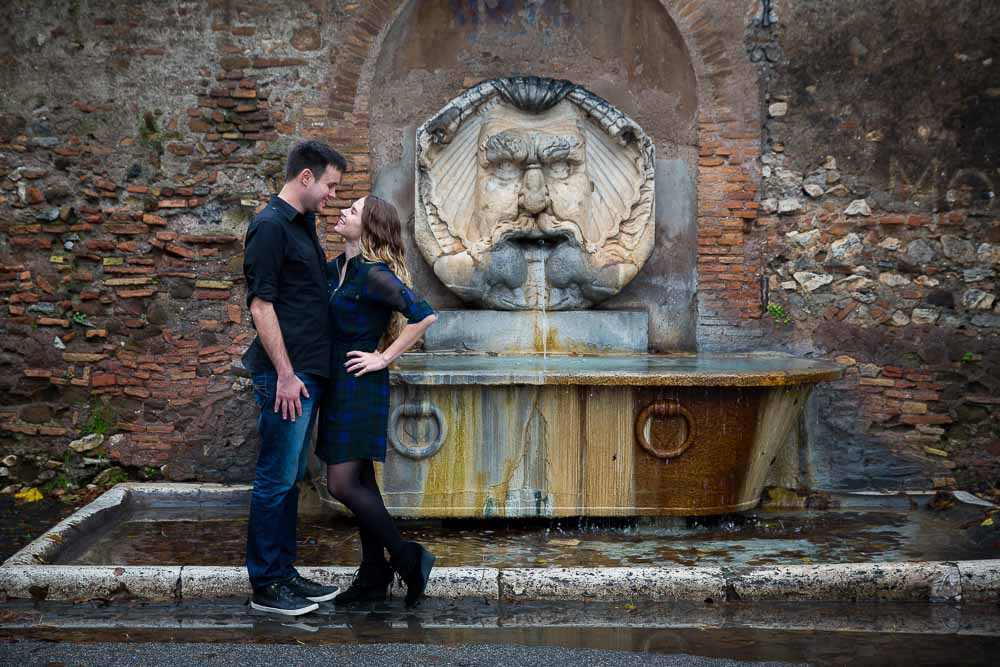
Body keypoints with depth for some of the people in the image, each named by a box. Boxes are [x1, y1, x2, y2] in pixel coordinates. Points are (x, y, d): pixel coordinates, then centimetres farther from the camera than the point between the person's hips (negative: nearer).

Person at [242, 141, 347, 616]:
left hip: (308, 373, 10)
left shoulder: (304, 226, 16)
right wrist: (285, 375, -19)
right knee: (276, 479, -3)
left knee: (290, 478, 14)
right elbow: (261, 305, -17)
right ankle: (265, 586, 5)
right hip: (286, 374, -10)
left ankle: (284, 572, 22)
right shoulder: (270, 226, -13)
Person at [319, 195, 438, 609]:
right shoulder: (335, 268, 9)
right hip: (338, 384, 9)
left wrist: (384, 357, -16)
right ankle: (373, 578, 18)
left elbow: (424, 315, -22)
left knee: (342, 484, -9)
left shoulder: (374, 275, -16)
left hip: (361, 385, -8)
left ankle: (407, 558, 3)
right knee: (360, 482, 11)